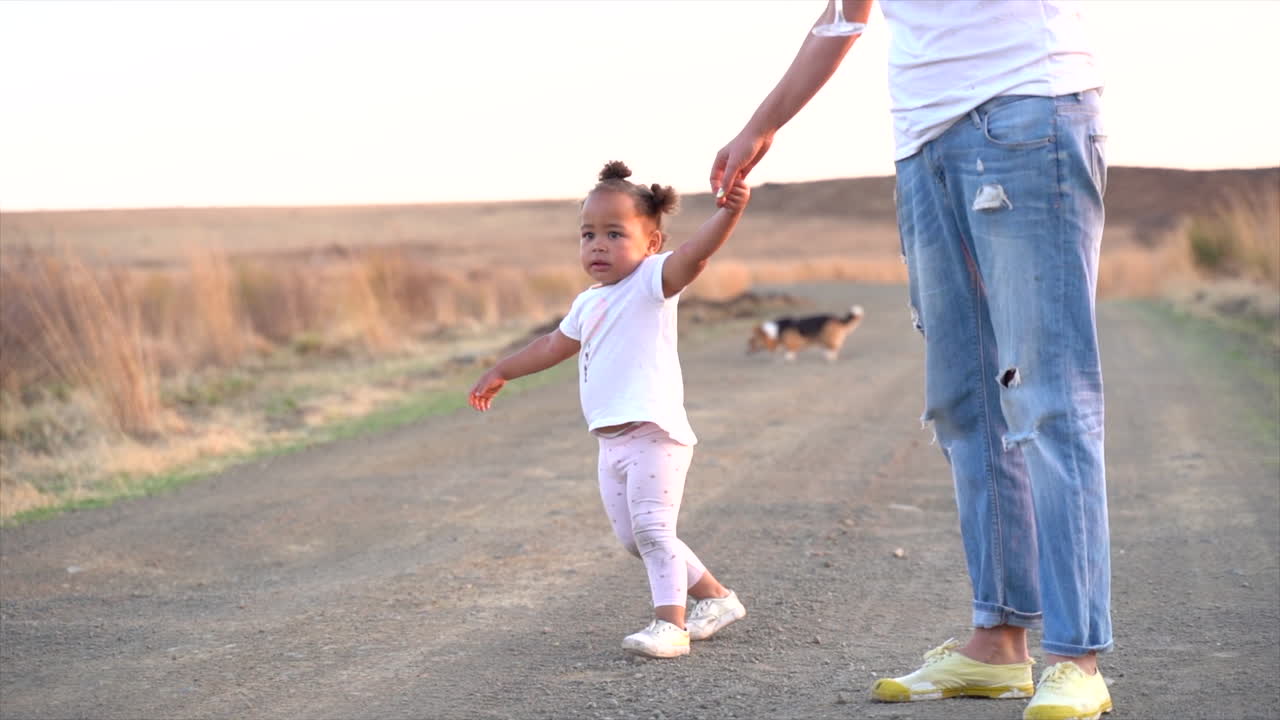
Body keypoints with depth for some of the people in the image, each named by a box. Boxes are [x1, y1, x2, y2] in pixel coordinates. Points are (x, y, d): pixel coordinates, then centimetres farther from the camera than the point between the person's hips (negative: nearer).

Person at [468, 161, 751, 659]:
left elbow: (692, 256, -27)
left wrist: (728, 213, -45)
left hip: (653, 434, -9)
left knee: (652, 529, -15)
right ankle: (715, 596, 24)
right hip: (612, 441, 9)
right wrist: (501, 372, 43)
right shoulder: (588, 303, 18)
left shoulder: (652, 281, -7)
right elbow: (554, 346, 34)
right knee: (633, 539, 13)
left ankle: (670, 623, -12)